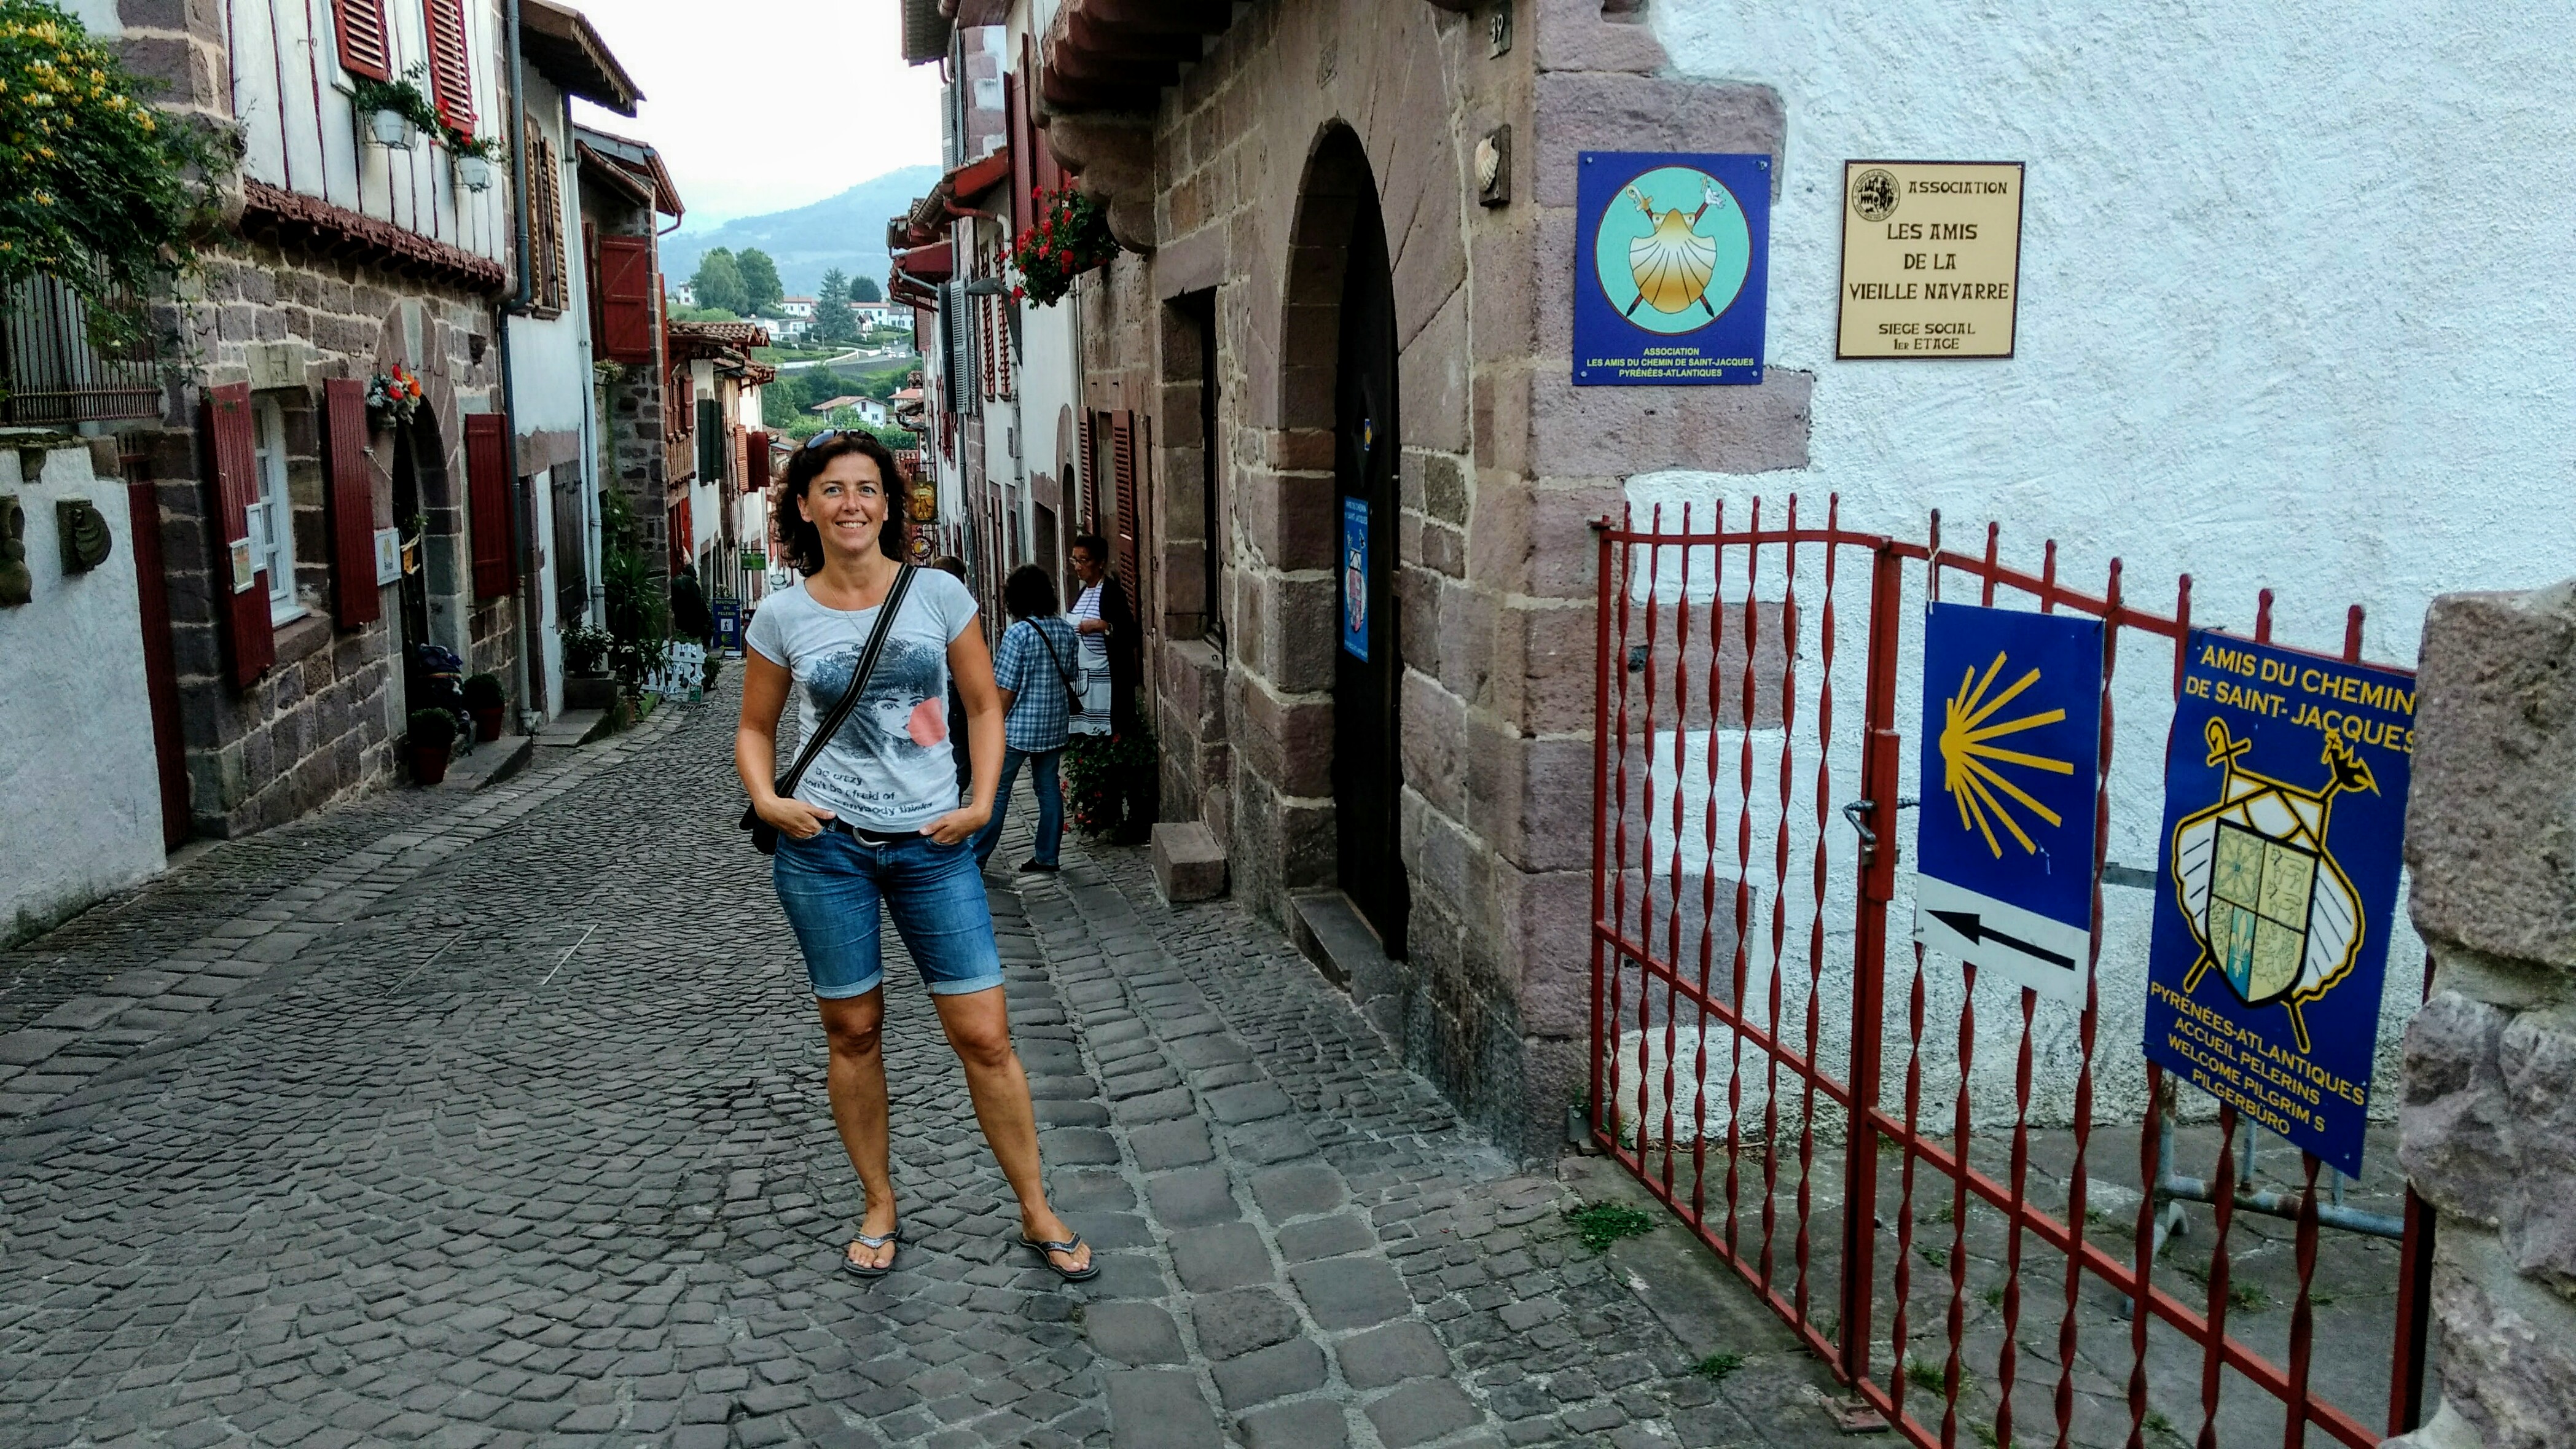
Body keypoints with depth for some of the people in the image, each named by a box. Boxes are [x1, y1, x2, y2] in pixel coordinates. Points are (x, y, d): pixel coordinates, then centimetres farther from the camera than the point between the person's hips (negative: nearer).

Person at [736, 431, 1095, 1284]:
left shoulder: (939, 594, 0)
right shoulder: (783, 617, 1)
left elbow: (984, 706, 8)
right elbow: (756, 728, 12)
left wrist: (981, 804, -4)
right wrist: (766, 800, -7)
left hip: (933, 844, 0)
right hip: (826, 844, 1)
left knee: (985, 1035, 0)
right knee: (853, 1031, 10)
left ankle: (1037, 1213, 15)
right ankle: (879, 1208, 29)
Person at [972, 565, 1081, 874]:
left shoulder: (1019, 633, -17)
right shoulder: (1066, 632, 2)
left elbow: (1007, 689, -15)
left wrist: (994, 727, -5)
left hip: (1018, 728, -6)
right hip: (1054, 726, 6)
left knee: (996, 790, 3)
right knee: (1049, 788, 12)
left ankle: (976, 857, 9)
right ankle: (1047, 856, 15)